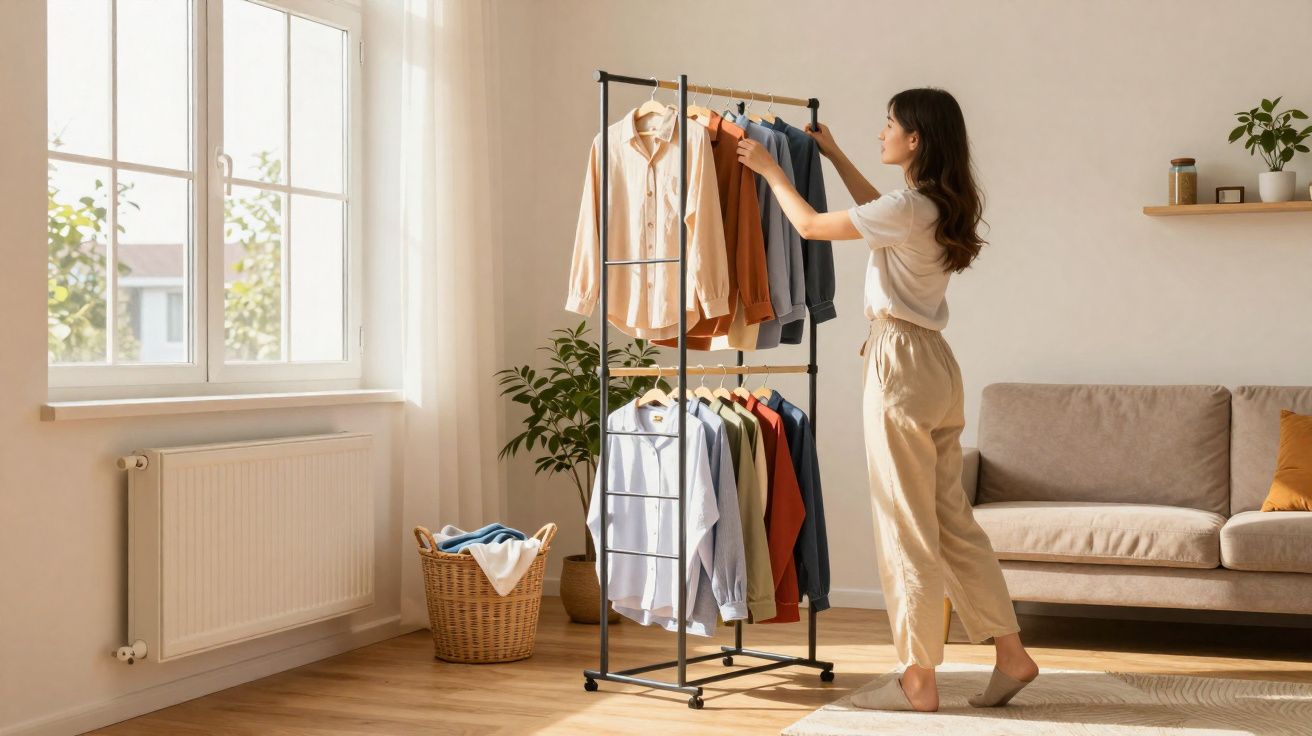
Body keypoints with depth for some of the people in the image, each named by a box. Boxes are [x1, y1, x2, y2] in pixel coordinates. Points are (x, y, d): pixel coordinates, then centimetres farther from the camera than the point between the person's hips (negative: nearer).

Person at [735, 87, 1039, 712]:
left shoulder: (908, 207, -16)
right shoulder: (942, 205, 11)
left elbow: (809, 225, -9)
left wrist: (770, 169, 6)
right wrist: (835, 157, 37)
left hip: (901, 362, -9)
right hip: (935, 362, 9)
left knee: (906, 525, -2)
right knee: (951, 518, 13)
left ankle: (918, 680, 5)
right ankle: (1011, 654, 18)